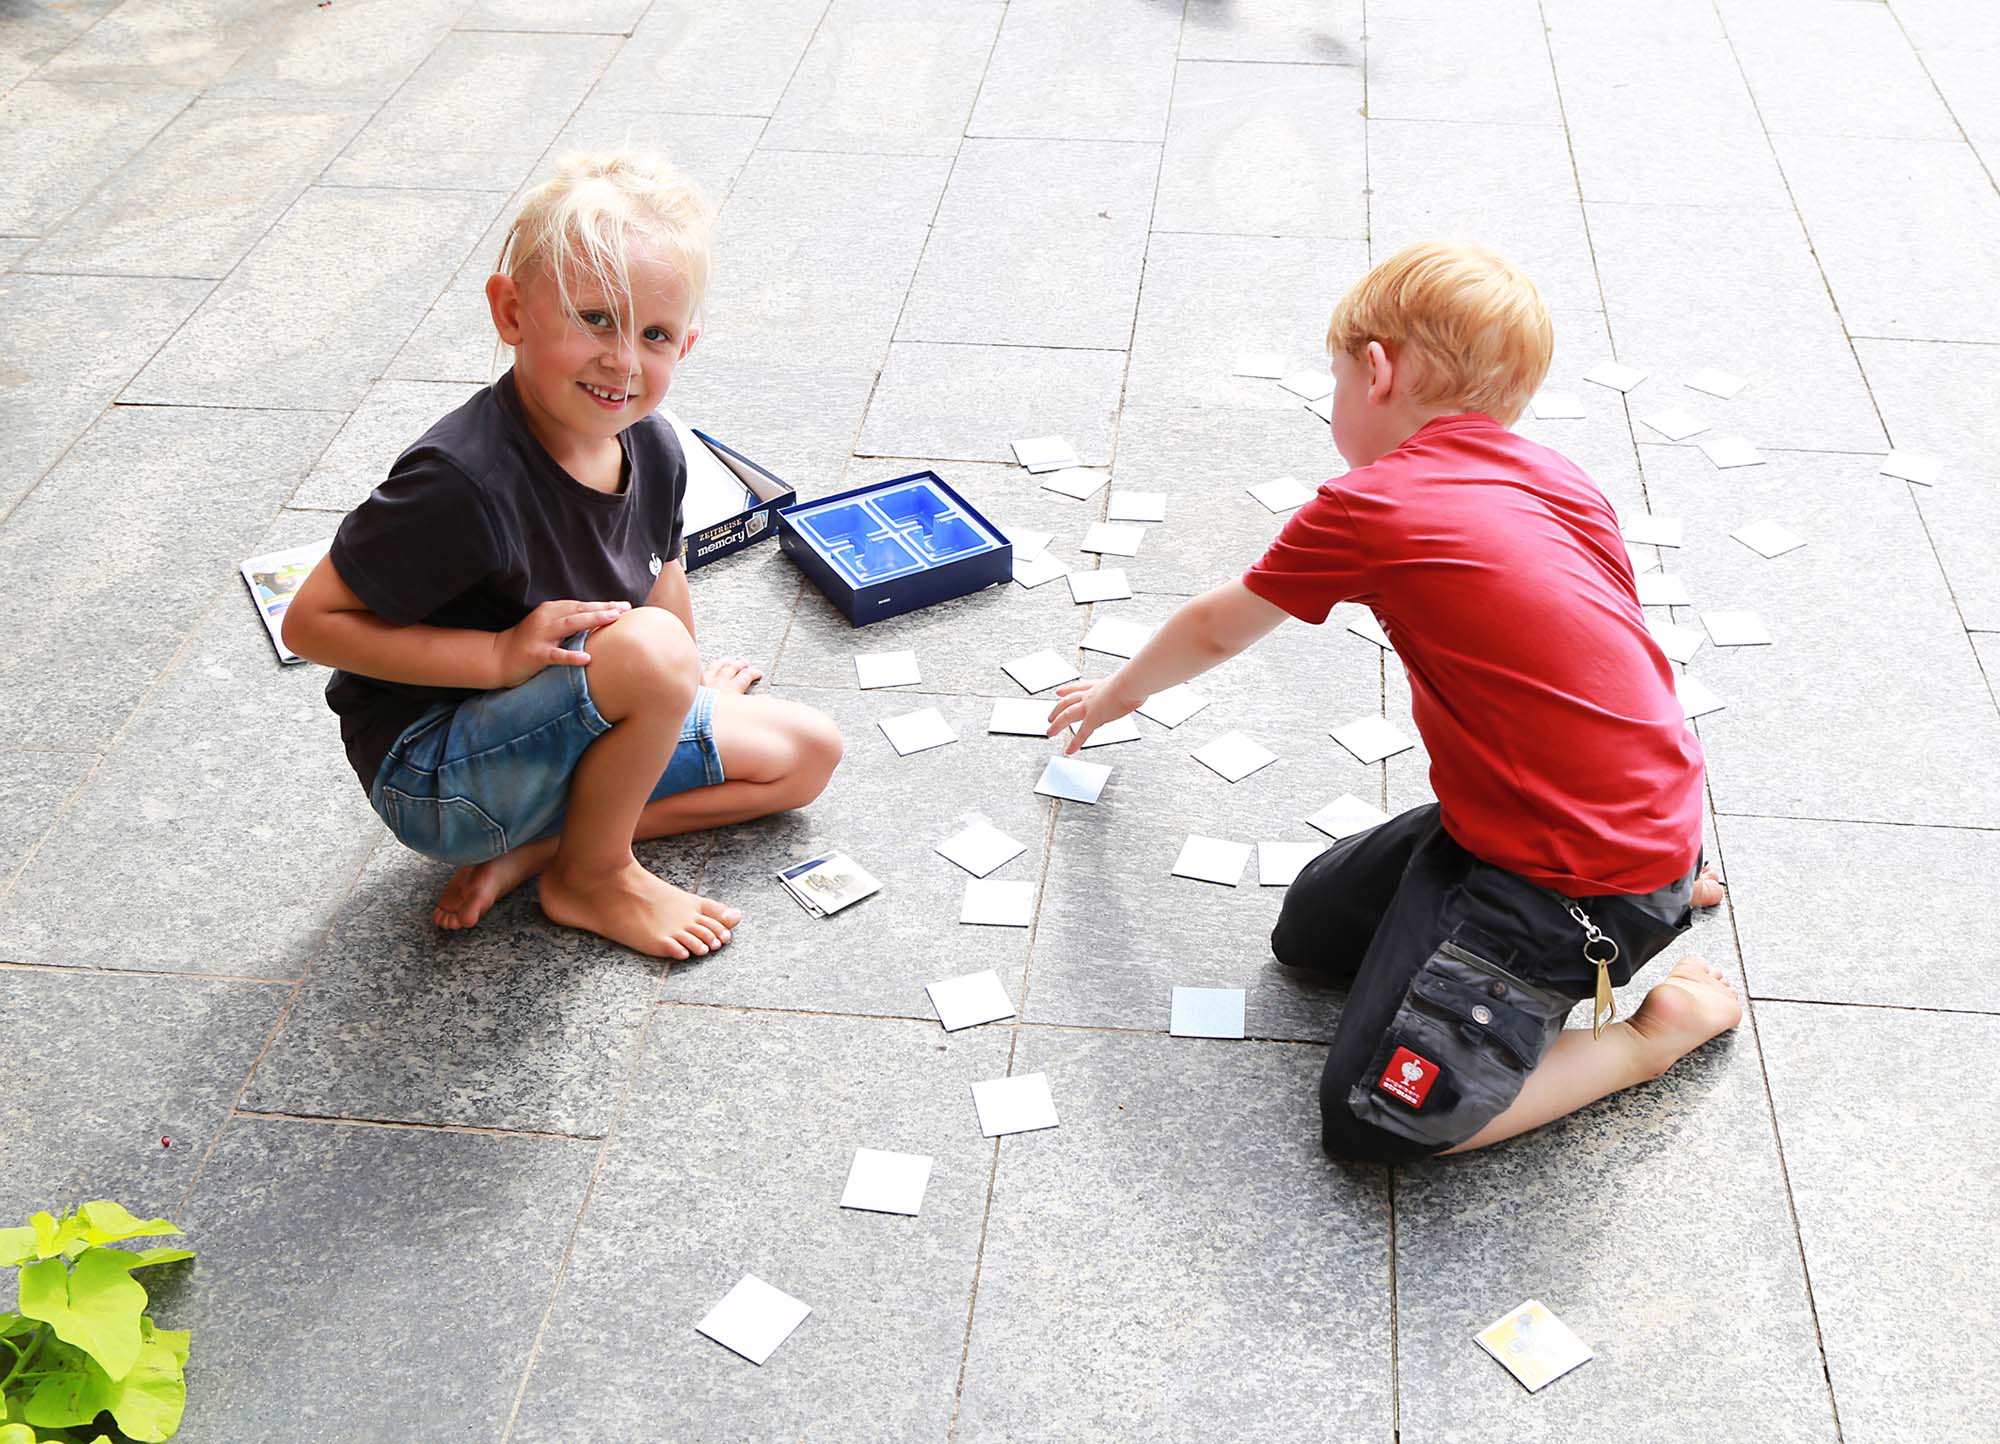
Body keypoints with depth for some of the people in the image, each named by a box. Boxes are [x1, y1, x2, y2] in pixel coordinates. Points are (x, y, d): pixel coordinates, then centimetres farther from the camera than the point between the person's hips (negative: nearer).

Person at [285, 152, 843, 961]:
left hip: (561, 734, 9)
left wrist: (693, 696, 13)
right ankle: (591, 879, -6)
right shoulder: (462, 481, -30)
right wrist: (502, 655, -29)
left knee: (806, 753, 9)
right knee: (650, 650, -32)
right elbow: (312, 623, -23)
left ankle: (534, 845, 0)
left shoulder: (652, 451, -7)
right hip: (430, 772, -8)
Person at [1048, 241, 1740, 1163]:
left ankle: (1659, 1027, 1)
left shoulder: (1366, 509, -11)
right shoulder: (1563, 483, 7)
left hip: (1575, 882, -8)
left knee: (1374, 1115, -9)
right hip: (1646, 816, 8)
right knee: (1313, 925, 18)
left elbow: (1213, 631, 7)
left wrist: (1121, 691, 26)